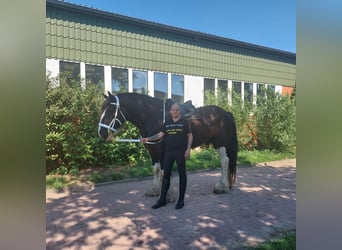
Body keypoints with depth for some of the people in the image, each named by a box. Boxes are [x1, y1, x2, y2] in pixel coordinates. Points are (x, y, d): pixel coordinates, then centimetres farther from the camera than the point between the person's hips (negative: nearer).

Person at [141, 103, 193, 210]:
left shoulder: (184, 121, -1)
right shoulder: (167, 122, 9)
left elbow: (190, 135, -2)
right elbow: (160, 134, 6)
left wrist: (188, 149, -11)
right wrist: (148, 139, -6)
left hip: (180, 152, -4)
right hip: (168, 152, 4)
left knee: (182, 174, 5)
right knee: (166, 174, 7)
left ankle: (181, 200, 16)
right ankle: (162, 199, 16)